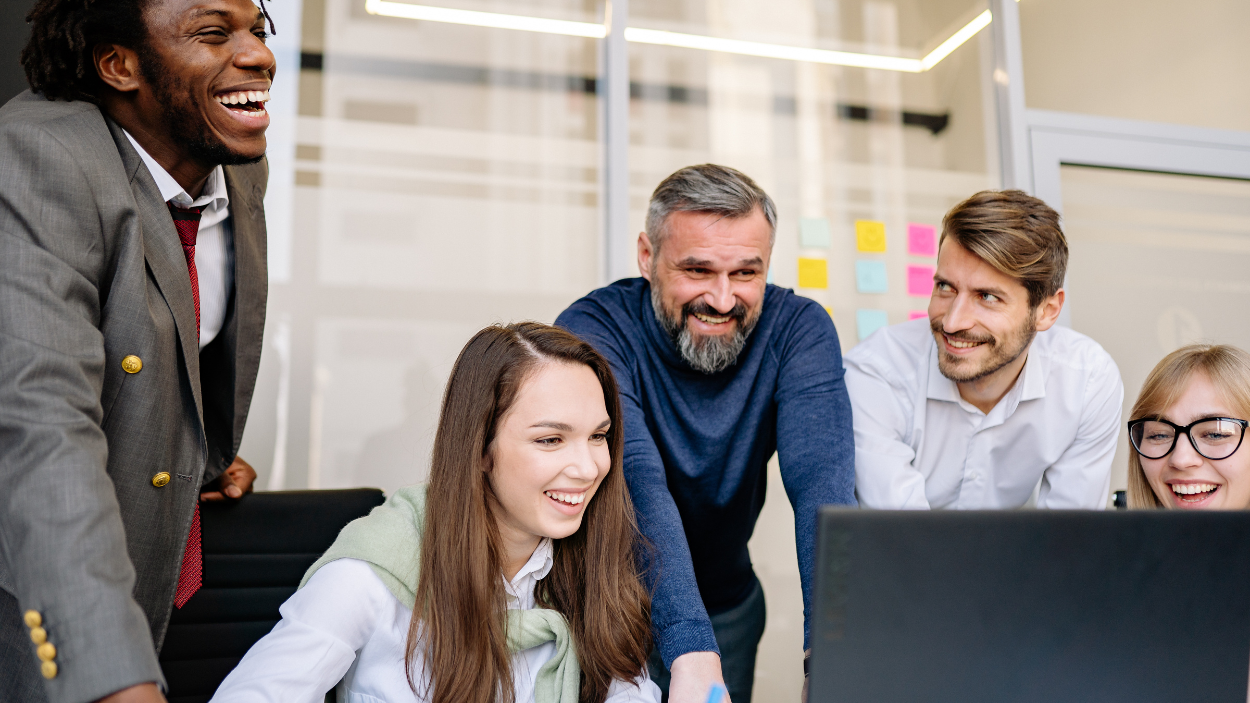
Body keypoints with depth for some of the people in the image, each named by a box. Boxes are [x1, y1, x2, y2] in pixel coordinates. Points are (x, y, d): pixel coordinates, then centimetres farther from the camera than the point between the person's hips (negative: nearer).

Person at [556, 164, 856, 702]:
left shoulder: (798, 329, -16)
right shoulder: (591, 331, -24)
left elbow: (822, 482, -28)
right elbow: (637, 486, -36)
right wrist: (691, 652, -47)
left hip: (729, 606, 2)